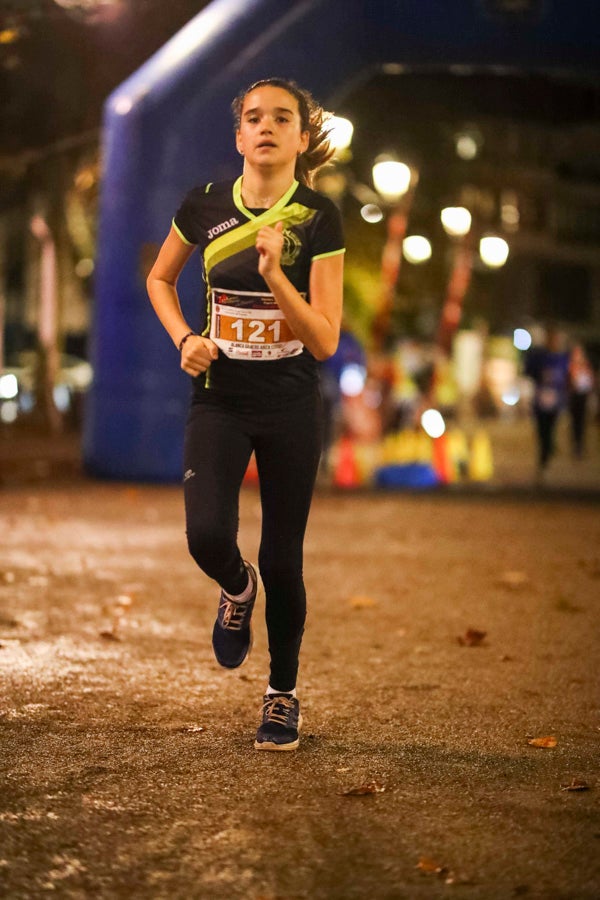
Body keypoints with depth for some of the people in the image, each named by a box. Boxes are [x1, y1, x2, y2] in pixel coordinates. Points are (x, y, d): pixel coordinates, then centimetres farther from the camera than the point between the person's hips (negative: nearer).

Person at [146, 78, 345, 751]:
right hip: (218, 401, 1)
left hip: (292, 409, -1)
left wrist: (273, 273, -25)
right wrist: (184, 338, 0)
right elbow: (159, 277, 17)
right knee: (208, 536, -20)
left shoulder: (318, 218, -9)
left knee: (282, 558, 4)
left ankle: (282, 695, 26)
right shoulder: (204, 206, -2)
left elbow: (325, 341, -12)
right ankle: (238, 590, 19)